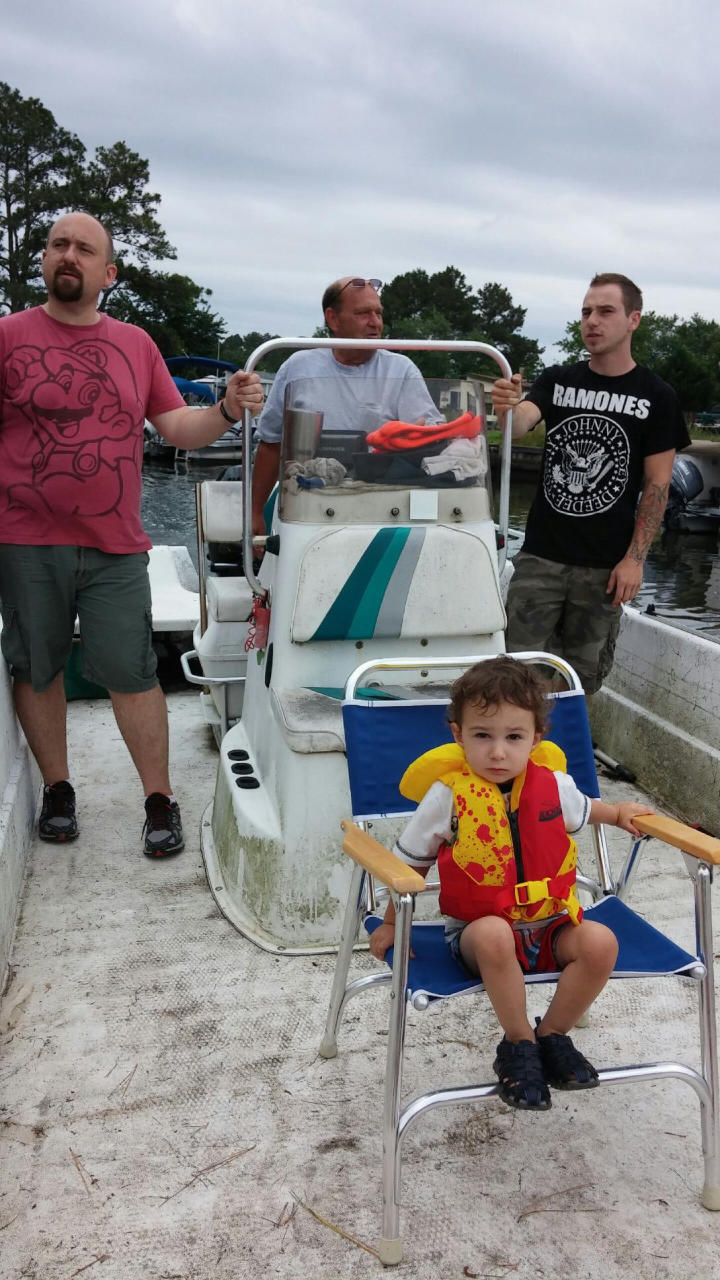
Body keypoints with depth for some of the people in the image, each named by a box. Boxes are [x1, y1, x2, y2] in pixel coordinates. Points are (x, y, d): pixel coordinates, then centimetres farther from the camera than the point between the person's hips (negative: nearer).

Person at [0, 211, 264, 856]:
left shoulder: (136, 343, 11)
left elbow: (179, 428, 11)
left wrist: (228, 410, -5)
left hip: (115, 546, 1)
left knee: (131, 673, -1)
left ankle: (160, 799, 12)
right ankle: (57, 789, 27)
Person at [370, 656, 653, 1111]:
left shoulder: (553, 783, -4)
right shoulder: (447, 795, -14)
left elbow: (581, 809, 24)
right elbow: (412, 861, -1)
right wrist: (392, 924, 5)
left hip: (552, 924, 4)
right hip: (477, 931, -3)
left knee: (601, 941, -24)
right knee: (494, 935, -37)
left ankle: (552, 1034, 0)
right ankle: (519, 1044, -12)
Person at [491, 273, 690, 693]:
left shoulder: (656, 396, -2)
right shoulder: (557, 381, 5)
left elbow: (657, 484, -3)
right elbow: (520, 425, -12)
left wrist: (635, 558, -10)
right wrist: (507, 409, -36)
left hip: (605, 565, -1)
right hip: (541, 554, 1)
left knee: (582, 675, 9)